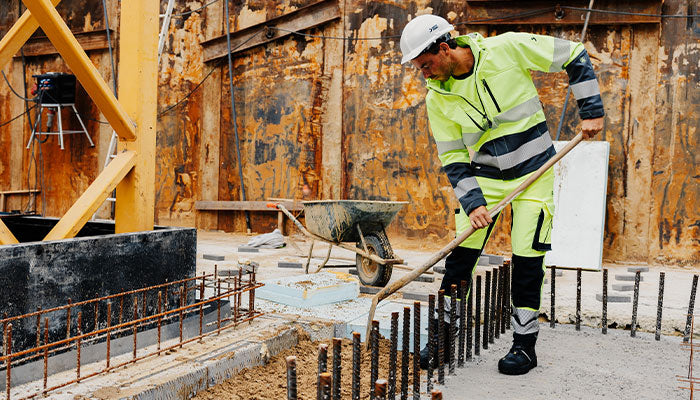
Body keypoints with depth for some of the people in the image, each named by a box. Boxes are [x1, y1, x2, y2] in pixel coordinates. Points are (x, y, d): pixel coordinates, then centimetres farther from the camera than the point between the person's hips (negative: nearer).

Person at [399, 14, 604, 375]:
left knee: (527, 259, -4)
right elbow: (453, 159, -3)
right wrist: (472, 202, -16)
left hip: (535, 172, -2)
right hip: (485, 177, 3)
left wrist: (591, 111, -8)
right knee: (460, 256, -2)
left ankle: (525, 345, 12)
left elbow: (574, 55, -6)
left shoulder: (507, 49, -17)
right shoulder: (438, 99, -7)